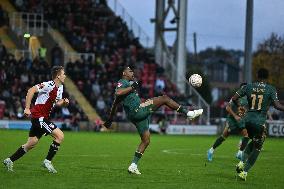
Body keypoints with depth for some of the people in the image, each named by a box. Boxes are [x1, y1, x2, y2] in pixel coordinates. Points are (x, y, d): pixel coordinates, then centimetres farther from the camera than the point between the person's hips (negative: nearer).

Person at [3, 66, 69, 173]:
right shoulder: (49, 85, -18)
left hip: (42, 118, 10)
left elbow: (57, 102, 23)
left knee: (31, 144, 13)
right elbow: (31, 91, -22)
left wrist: (64, 102, 0)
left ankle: (9, 161, 20)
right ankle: (47, 161, -5)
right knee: (60, 136, -13)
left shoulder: (60, 88, 11)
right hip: (39, 116, -10)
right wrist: (27, 108, -24)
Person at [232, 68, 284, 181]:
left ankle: (242, 162, 10)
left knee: (253, 142, 27)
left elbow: (234, 99, 5)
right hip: (260, 122, -4)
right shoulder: (271, 89, -4)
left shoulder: (249, 87, 5)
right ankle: (244, 172, 3)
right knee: (257, 148, 9)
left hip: (247, 120, 4)